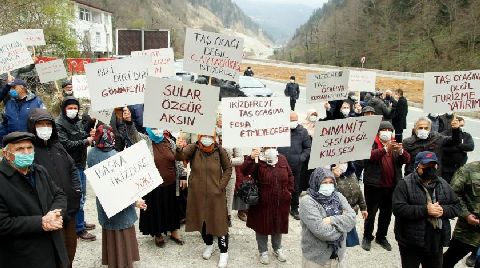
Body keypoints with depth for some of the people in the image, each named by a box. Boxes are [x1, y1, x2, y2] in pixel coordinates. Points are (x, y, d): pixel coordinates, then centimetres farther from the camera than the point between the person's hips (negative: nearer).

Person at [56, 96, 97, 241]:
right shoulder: (59, 124, -12)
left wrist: (90, 136, -1)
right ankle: (79, 229, 7)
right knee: (77, 198, -3)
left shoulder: (78, 122, 9)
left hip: (81, 163, 8)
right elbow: (66, 144, -19)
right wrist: (85, 141, -17)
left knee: (81, 196, 18)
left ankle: (81, 222, 33)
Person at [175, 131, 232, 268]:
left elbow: (228, 169, 2)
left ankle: (224, 252, 15)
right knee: (202, 219, 15)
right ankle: (209, 244, 37)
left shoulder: (220, 150, -6)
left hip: (215, 193, -1)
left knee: (219, 221, 2)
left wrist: (221, 186, -5)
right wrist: (179, 149, -47)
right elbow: (180, 157, -24)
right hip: (197, 193, 2)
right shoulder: (193, 148, -6)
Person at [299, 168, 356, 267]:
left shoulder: (338, 196, 3)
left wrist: (332, 220, -22)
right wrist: (342, 223, -12)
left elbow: (352, 218, -8)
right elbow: (321, 231, -25)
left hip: (338, 255, 5)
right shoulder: (307, 202, -17)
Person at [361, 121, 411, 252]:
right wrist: (386, 149, -37)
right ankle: (367, 237, 18)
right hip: (374, 185, -4)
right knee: (371, 212, 1)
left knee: (387, 213, 14)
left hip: (391, 186, 5)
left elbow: (407, 159, 0)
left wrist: (401, 151, -22)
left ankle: (381, 237, 30)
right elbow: (370, 155, -22)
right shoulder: (372, 143, -3)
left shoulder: (395, 145, 11)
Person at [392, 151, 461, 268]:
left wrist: (443, 210, -13)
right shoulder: (405, 184, -11)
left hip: (436, 242, 5)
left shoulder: (443, 184, 7)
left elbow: (456, 207, 10)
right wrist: (425, 210, -25)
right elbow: (398, 208, -20)